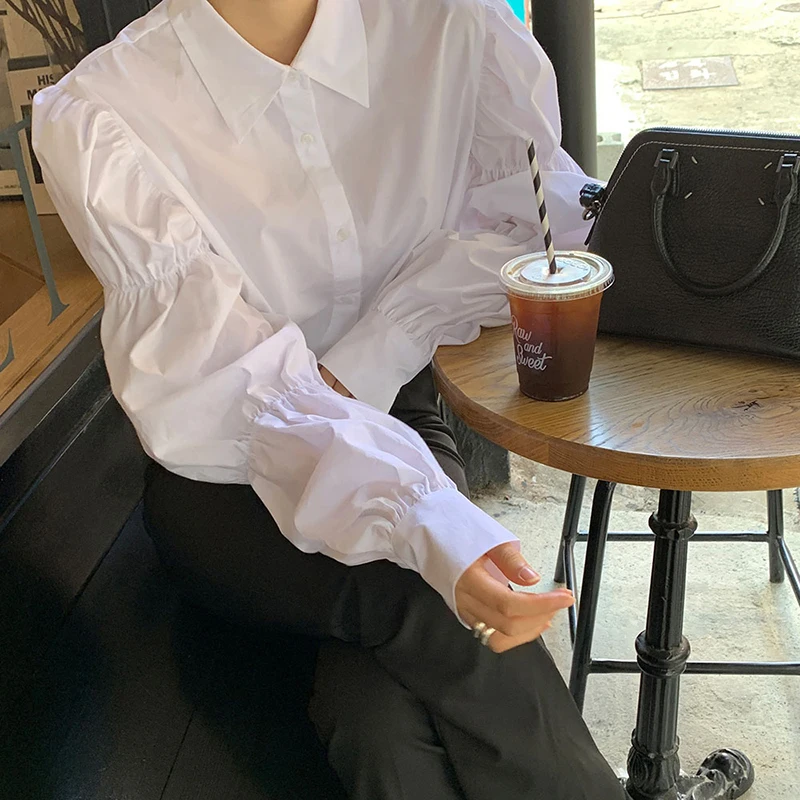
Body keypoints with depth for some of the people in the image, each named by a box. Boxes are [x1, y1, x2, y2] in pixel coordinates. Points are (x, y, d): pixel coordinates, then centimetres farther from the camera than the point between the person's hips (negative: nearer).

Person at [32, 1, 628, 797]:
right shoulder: (97, 117, -17)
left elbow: (528, 204, -1)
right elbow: (237, 375, -23)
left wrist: (361, 367, -16)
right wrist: (429, 525, -41)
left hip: (398, 417, 2)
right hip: (223, 484, -1)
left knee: (385, 726, -26)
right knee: (435, 606, -28)